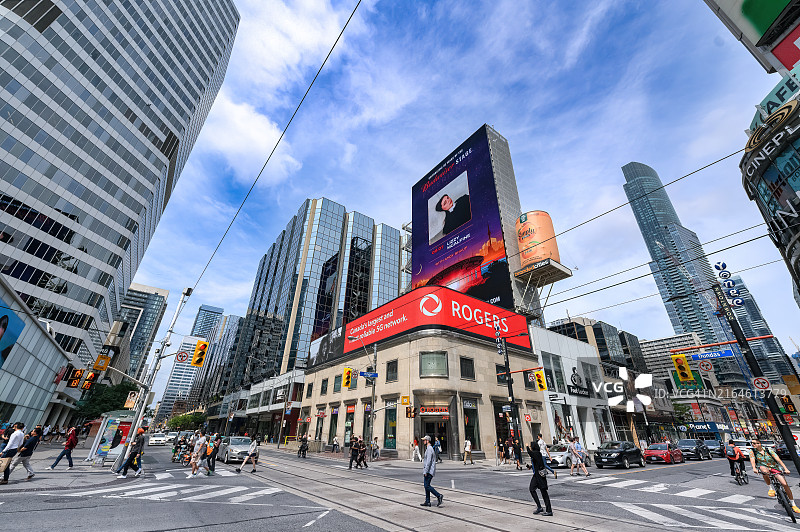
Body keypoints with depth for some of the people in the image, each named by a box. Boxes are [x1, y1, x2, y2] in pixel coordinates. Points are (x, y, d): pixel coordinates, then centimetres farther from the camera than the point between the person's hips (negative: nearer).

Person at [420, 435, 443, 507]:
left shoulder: (429, 449, -17)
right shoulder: (428, 448, 16)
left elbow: (429, 461, -23)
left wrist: (425, 471, -23)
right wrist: (425, 471, 24)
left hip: (429, 471, -10)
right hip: (428, 471, 10)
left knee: (427, 486, -10)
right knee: (426, 485, 11)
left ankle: (439, 496, -7)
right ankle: (427, 502, 15)